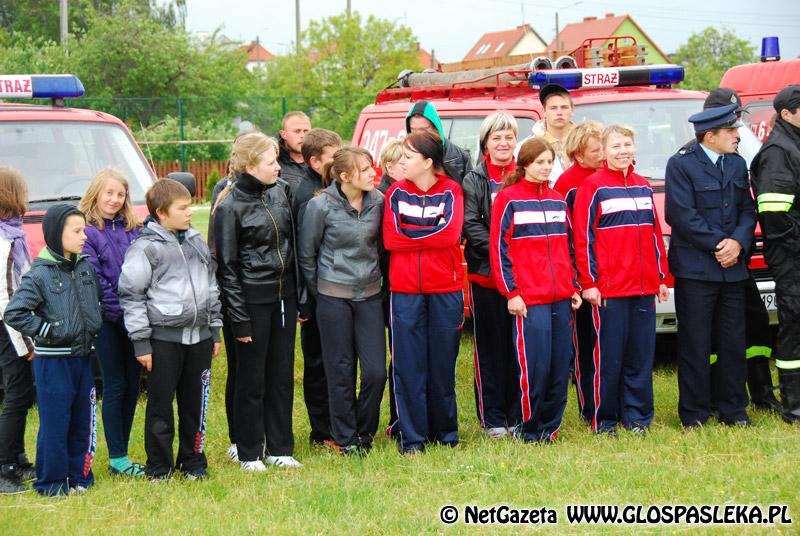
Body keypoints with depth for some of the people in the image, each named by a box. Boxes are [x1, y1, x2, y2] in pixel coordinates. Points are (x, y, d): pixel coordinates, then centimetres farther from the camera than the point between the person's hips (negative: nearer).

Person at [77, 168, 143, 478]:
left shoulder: (132, 230, 11)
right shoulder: (87, 233, -6)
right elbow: (94, 281, -11)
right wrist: (120, 311, -16)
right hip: (108, 321, -5)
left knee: (132, 385, 7)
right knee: (115, 386, -3)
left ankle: (121, 454, 15)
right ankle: (117, 459, 4)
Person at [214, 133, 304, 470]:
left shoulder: (281, 191, 5)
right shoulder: (230, 207, -12)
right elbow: (227, 265, -10)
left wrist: (299, 294, 9)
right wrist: (239, 318, -13)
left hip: (284, 296, 6)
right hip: (253, 299, -6)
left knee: (282, 375, 10)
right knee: (251, 379, 3)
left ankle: (280, 448, 19)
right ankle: (249, 453, 13)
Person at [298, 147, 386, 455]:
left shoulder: (378, 201, -1)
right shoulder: (321, 206, -12)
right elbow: (306, 253, -1)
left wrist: (378, 277, 13)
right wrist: (317, 292, 4)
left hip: (369, 294, 3)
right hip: (334, 298, -3)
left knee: (376, 371, -1)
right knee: (341, 372, 3)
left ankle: (364, 433, 19)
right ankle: (345, 440, 16)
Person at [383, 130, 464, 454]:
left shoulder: (451, 191, 2)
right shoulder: (396, 193, 5)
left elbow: (450, 234, -13)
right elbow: (390, 238, -7)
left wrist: (410, 235, -8)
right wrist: (431, 235, -8)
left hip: (446, 290, -1)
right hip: (405, 290, 1)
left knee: (443, 362, 6)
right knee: (408, 364, 0)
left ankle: (445, 431, 20)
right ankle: (412, 437, 6)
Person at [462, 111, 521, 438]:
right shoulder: (473, 181, 4)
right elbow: (470, 225, -5)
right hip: (485, 275, -2)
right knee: (490, 347, 3)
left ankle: (518, 415, 12)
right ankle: (492, 418, 8)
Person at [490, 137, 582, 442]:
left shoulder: (558, 201, 16)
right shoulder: (508, 199, -1)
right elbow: (499, 249, -4)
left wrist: (574, 287, 13)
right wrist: (511, 292, -9)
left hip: (562, 299, 5)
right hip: (529, 300, -5)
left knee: (561, 367, 3)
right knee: (534, 366, -10)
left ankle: (550, 427, 15)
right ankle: (529, 430, 3)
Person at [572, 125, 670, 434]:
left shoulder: (643, 187, 14)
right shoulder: (593, 187, -3)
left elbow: (655, 234, 18)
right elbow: (583, 237, -6)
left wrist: (661, 277, 14)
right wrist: (588, 282, -11)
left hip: (644, 287, 5)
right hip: (608, 289, -5)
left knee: (641, 355, 7)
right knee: (608, 357, -2)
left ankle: (637, 417, 14)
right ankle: (603, 419, 6)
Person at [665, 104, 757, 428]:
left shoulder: (737, 165, 14)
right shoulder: (681, 165, -6)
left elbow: (748, 210, 13)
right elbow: (682, 215, -13)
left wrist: (739, 243, -6)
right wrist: (719, 245, -13)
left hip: (732, 268, 6)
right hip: (695, 269, -6)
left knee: (733, 343, 9)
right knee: (695, 346, -2)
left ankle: (734, 411, 17)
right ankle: (694, 415, 4)